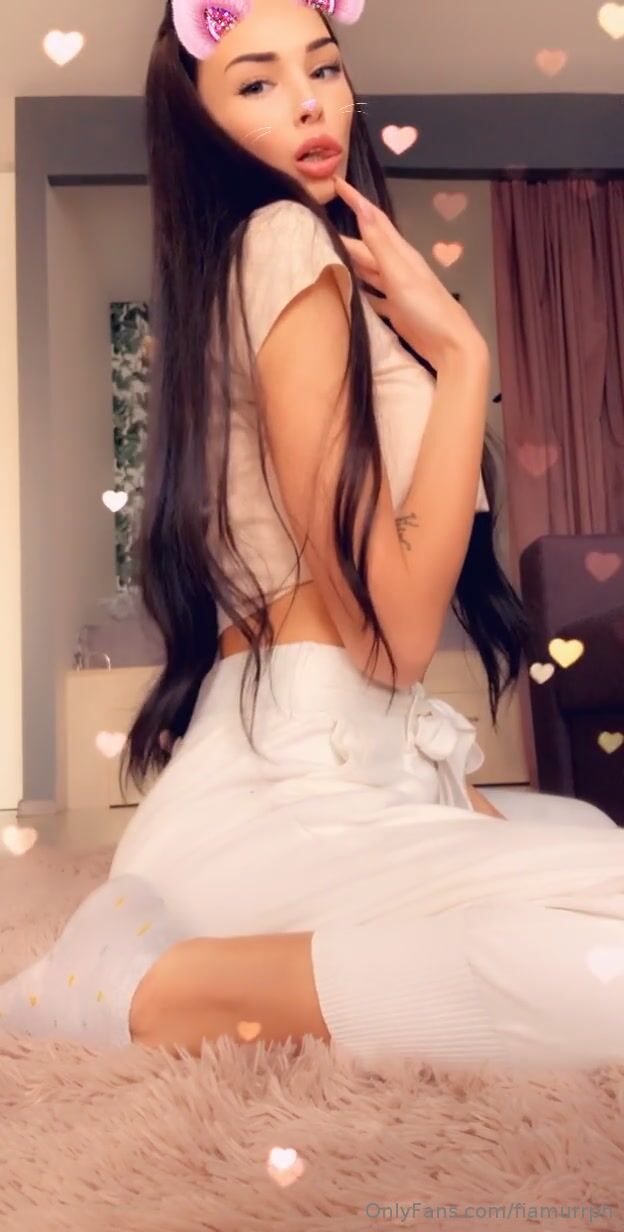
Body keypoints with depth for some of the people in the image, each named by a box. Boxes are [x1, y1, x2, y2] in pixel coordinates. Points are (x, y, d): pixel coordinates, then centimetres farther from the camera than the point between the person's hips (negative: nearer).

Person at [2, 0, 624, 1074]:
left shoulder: (303, 257, 23)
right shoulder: (287, 241, -7)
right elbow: (393, 621, -15)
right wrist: (463, 351, -7)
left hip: (347, 766, 10)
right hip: (296, 781, -10)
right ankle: (146, 986, -12)